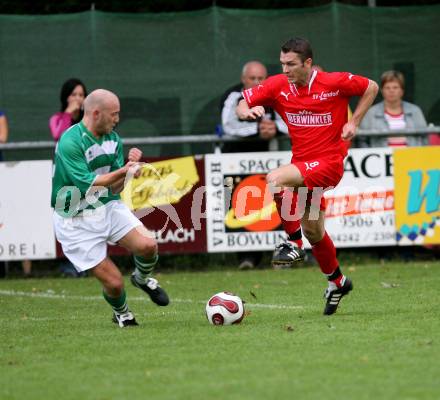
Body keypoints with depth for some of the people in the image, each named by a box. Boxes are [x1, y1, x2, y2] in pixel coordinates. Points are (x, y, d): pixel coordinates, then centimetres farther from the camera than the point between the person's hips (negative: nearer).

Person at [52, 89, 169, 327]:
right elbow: (87, 184, -26)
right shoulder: (69, 143, -21)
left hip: (107, 207, 6)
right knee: (114, 283, -9)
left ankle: (142, 278, 17)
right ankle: (122, 315, 26)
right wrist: (124, 171, -25)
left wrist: (130, 165, -12)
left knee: (147, 245, -18)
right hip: (76, 221, -6)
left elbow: (114, 189, 4)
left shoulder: (113, 140, 3)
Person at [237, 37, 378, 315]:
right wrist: (249, 112, -19)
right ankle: (337, 282, 36)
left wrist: (354, 122, -5)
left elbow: (371, 87, 2)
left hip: (328, 162, -6)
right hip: (303, 163, 6)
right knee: (313, 232, 15)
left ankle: (291, 242, -20)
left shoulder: (334, 83, -13)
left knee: (275, 180, -30)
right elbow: (242, 105, 5)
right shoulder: (278, 86, -2)